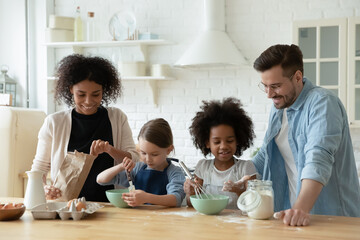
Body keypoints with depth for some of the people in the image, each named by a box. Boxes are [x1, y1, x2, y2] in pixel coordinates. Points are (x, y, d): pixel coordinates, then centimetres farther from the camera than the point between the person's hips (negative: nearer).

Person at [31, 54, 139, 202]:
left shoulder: (117, 118, 10)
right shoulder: (54, 122, 6)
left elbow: (134, 160, 6)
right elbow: (39, 168, 11)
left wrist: (109, 150, -13)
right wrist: (43, 189, -11)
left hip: (109, 203, -1)